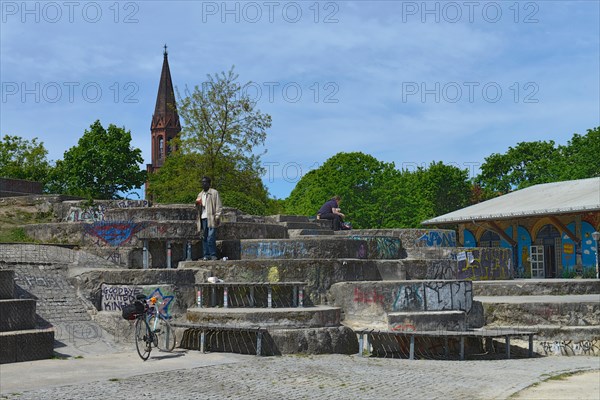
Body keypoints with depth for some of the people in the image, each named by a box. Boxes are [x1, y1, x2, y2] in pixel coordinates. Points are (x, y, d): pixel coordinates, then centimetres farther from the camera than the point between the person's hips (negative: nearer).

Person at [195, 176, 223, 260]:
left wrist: (217, 217, -11)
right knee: (204, 238, 4)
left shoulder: (214, 193, 3)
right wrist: (197, 204, 5)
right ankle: (206, 255, 6)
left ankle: (213, 255, -9)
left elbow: (219, 206, -2)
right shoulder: (200, 194, 22)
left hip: (211, 218, -6)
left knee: (211, 237, -13)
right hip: (203, 218, 6)